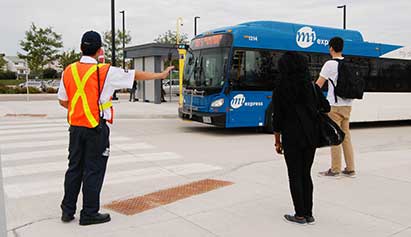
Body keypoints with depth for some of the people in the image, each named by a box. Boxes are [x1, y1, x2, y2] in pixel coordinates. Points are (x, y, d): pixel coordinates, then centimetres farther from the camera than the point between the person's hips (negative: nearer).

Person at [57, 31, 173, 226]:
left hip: (75, 127, 5)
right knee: (93, 170, 3)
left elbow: (62, 101, 10)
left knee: (74, 167, 14)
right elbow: (135, 76, -2)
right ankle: (89, 213, 12)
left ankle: (68, 210, 23)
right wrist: (160, 75, 10)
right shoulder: (105, 72, -10)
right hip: (96, 128, -5)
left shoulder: (69, 71, 4)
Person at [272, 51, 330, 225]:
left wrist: (277, 142, 1)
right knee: (306, 174, 14)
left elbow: (277, 119, -7)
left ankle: (300, 215, 11)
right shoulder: (312, 85, 2)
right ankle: (309, 214, 19)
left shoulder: (280, 89, -7)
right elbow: (326, 108, 6)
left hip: (291, 138, -4)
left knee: (295, 176, 6)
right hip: (311, 137, 4)